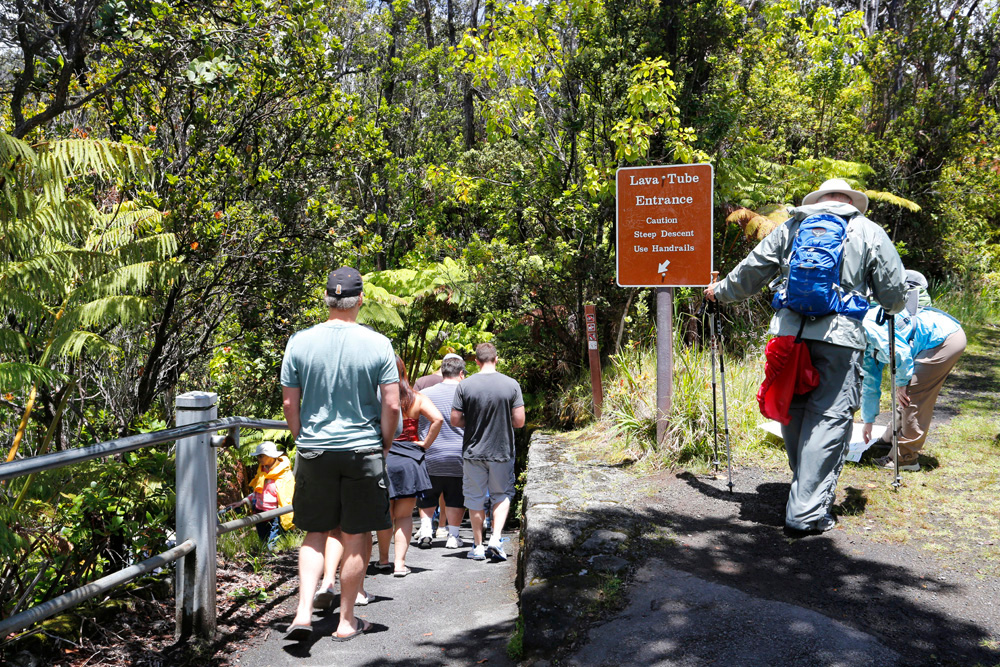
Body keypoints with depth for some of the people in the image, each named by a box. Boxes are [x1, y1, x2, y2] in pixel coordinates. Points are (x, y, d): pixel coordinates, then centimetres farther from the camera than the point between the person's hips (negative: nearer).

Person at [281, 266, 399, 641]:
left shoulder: (300, 342, -2)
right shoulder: (378, 344, -7)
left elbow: (289, 403, 0)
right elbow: (391, 406, -8)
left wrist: (303, 441, 13)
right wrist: (384, 447, 6)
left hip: (313, 452, 2)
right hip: (363, 450, -2)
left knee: (315, 534, 17)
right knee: (354, 539, 9)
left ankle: (303, 611, 4)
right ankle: (346, 622, 18)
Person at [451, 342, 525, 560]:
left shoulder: (465, 385, -7)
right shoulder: (511, 384, -7)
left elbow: (455, 420, -6)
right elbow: (519, 421, -8)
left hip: (473, 451, 0)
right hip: (502, 451, 0)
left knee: (475, 499, 11)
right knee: (502, 495, 16)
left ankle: (478, 546, 19)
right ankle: (496, 538, 0)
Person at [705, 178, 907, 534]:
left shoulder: (790, 227, 16)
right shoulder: (869, 232, 10)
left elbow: (751, 271, 19)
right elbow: (894, 295, 12)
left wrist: (720, 291, 36)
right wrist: (894, 307, 36)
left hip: (789, 330, 3)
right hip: (840, 335, -3)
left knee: (793, 411, 16)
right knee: (829, 417, -1)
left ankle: (808, 489, 33)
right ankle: (807, 510, -4)